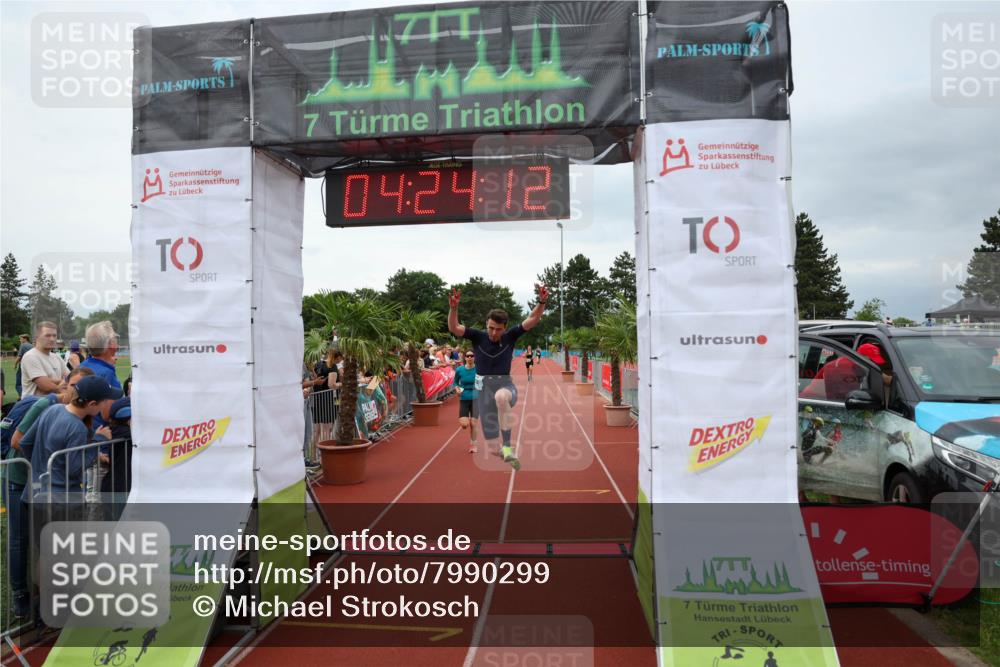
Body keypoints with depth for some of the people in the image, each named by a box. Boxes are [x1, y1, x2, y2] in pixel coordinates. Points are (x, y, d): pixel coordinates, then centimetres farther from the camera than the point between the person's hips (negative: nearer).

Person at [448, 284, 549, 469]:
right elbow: (453, 328, -15)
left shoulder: (510, 337, -4)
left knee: (501, 396, -42)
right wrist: (453, 308, -32)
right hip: (485, 388, 1)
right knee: (491, 445, 2)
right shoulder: (478, 336, -5)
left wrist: (542, 302, -26)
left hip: (506, 385, -1)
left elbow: (532, 320, -10)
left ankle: (507, 446, -32)